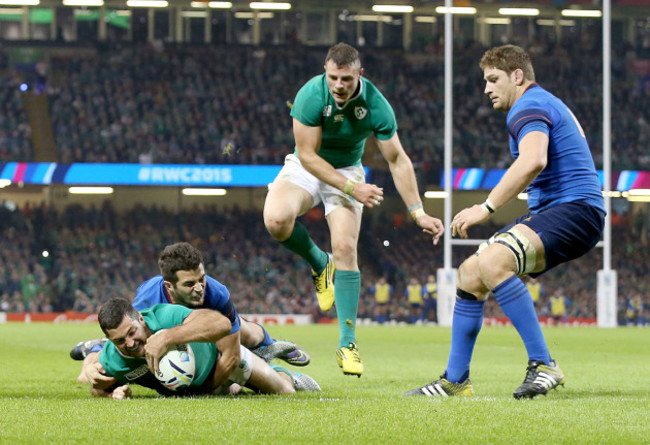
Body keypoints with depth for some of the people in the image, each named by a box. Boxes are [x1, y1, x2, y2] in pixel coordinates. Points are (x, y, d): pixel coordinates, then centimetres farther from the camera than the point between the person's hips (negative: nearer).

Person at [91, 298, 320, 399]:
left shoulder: (166, 316, -46)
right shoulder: (110, 362, -36)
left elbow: (221, 324, -61)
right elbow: (97, 388, -12)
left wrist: (167, 336, -66)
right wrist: (114, 393, -36)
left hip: (213, 353, -3)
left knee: (285, 392, 11)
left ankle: (285, 375, 45)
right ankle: (231, 387, 59)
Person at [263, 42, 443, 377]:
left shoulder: (376, 106, -22)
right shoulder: (311, 95, -27)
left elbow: (398, 161, -12)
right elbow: (308, 155, -22)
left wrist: (418, 213, -15)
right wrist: (352, 188, -29)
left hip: (347, 170, 1)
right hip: (306, 168, 0)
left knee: (345, 249, -17)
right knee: (276, 220, -30)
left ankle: (347, 343, -10)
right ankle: (318, 263, 3)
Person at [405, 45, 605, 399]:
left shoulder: (529, 106, -11)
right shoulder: (546, 104, 23)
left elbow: (533, 161, -30)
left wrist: (487, 207, -29)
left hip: (573, 210, -11)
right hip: (549, 210, 11)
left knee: (491, 261, -31)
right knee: (469, 274, 7)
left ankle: (543, 365, -28)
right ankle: (454, 381, 13)